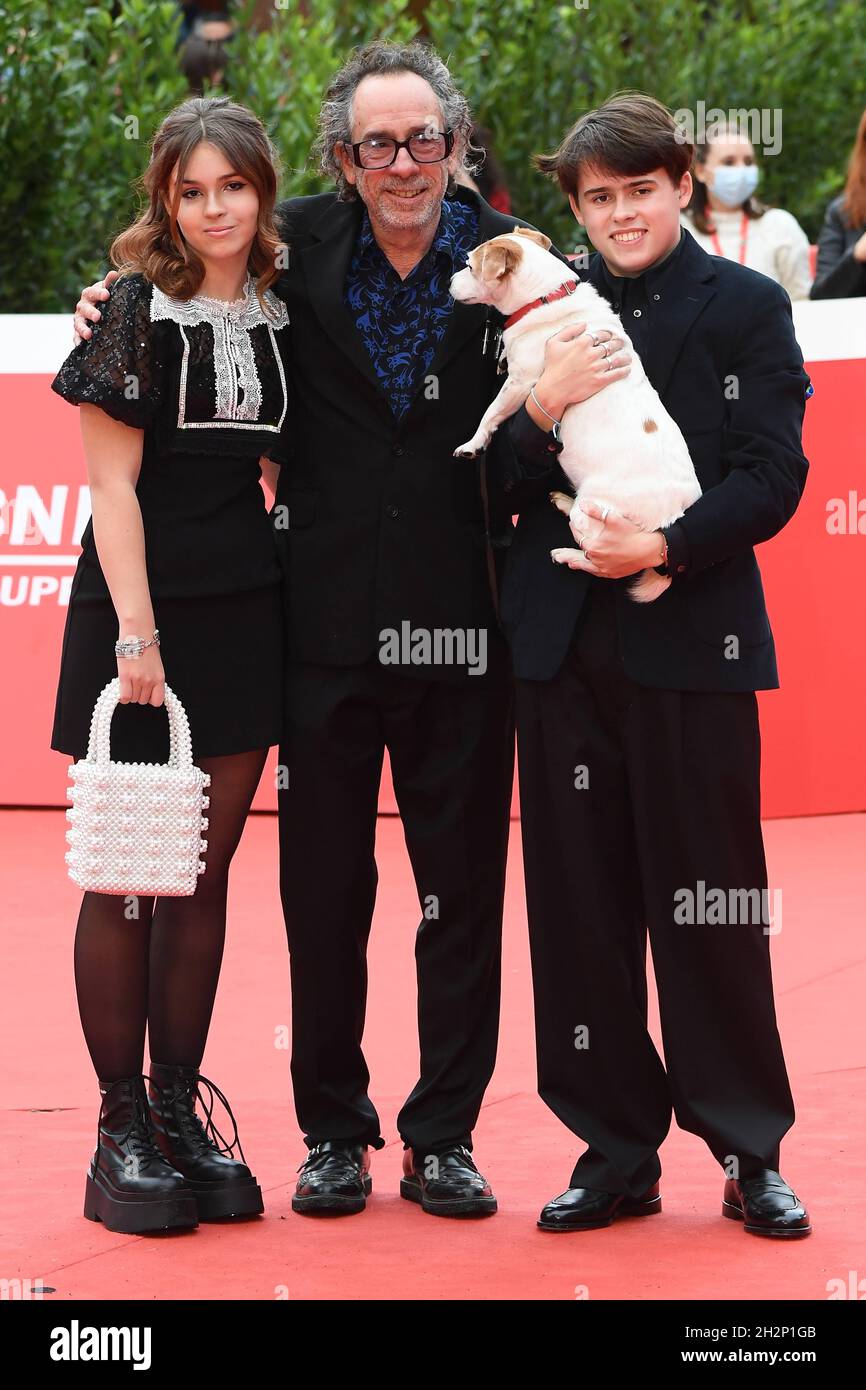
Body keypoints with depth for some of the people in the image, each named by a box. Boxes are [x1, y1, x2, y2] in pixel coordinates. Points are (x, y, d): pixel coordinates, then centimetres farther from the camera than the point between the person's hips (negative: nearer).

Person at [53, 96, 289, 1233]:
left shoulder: (283, 318, 9)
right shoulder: (138, 310, -5)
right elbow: (113, 479, -9)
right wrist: (136, 630, -15)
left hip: (248, 615, 5)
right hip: (143, 609, -5)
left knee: (206, 873, 9)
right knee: (126, 875, -1)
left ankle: (181, 1109, 16)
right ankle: (122, 1127, 5)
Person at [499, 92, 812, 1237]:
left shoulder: (746, 307, 3)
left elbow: (772, 476, -5)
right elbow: (500, 486, 10)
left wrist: (667, 546, -19)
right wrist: (540, 426, -11)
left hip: (693, 638, -3)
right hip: (564, 645, 3)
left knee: (712, 904, 0)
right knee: (580, 907, 4)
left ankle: (748, 1152, 11)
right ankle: (617, 1150, 14)